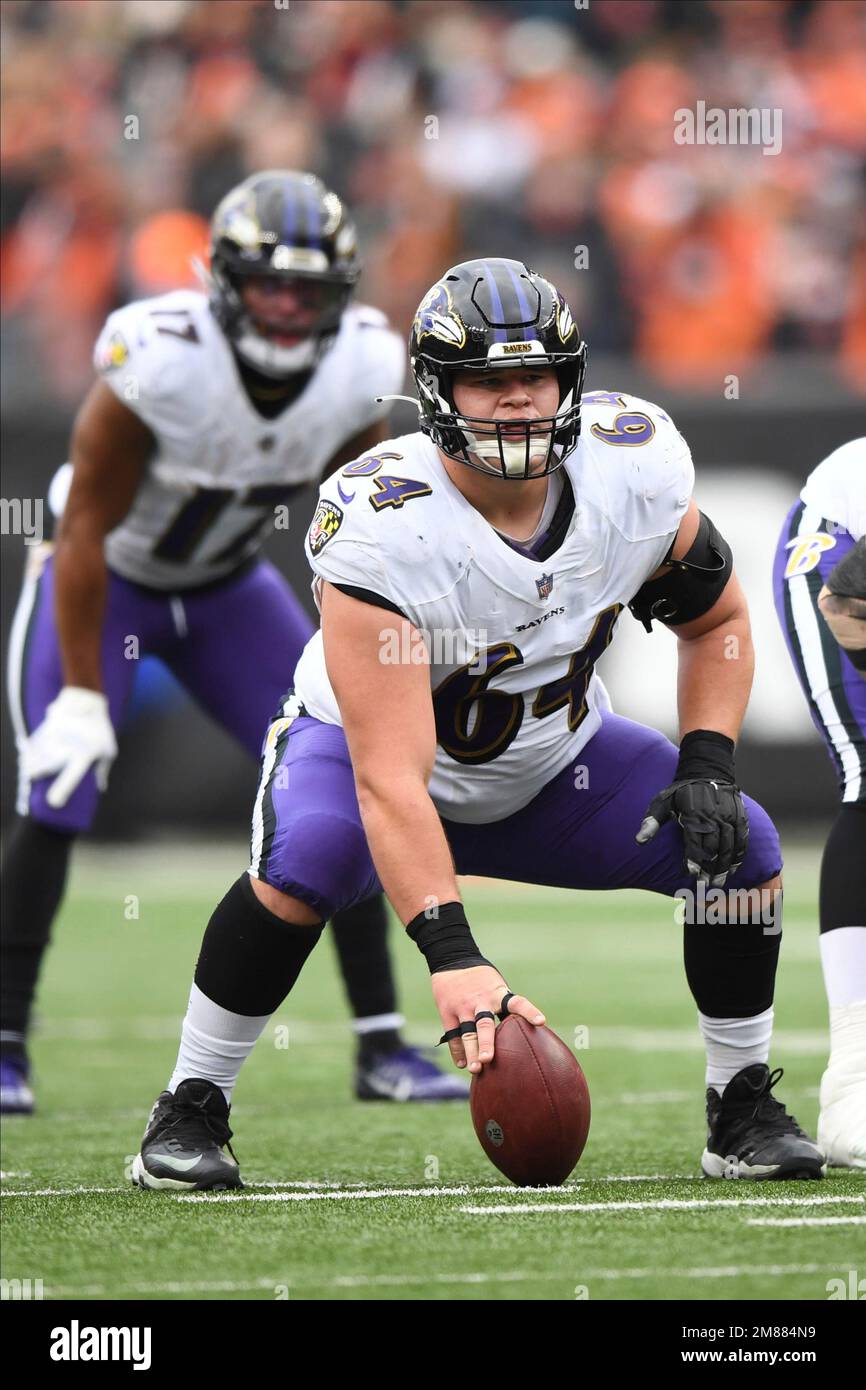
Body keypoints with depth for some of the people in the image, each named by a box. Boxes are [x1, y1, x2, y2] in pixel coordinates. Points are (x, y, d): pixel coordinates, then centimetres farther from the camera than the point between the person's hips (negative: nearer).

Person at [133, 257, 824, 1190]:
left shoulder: (636, 468, -21)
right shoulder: (380, 530, -36)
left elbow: (717, 620, 1)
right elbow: (389, 779, -40)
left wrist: (707, 765, -16)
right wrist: (451, 957, -49)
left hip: (550, 763, 5)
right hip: (366, 741, -4)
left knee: (741, 846, -15)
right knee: (307, 859, -36)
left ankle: (743, 1112, 6)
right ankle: (189, 1111, -16)